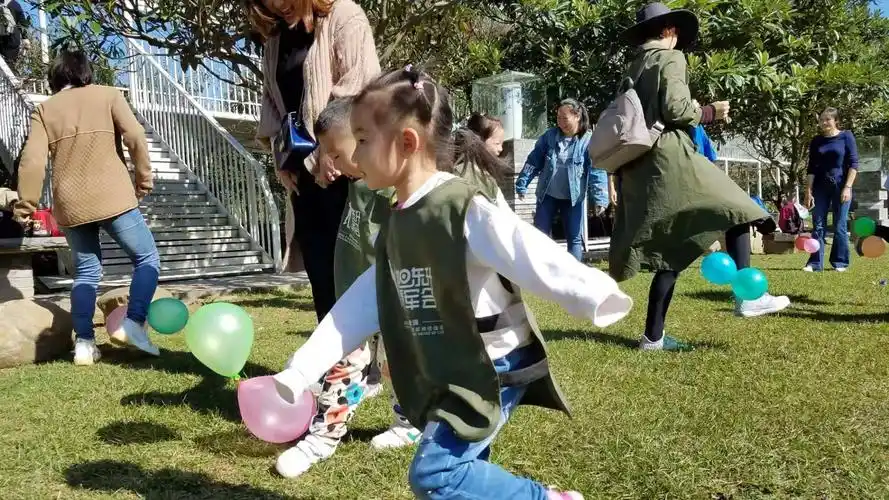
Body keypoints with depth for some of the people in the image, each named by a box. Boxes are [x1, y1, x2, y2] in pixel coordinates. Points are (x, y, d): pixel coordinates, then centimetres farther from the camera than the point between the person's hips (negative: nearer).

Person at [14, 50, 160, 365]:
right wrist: (143, 179, 3)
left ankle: (84, 343, 5)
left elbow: (32, 160, 3)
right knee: (147, 258, 7)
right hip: (111, 197, -3)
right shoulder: (108, 95, 7)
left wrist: (26, 204, 9)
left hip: (69, 205, 4)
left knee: (86, 272, 13)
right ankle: (133, 324, -11)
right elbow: (135, 137, -6)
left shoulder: (44, 110, 13)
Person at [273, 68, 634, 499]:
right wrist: (297, 374, 5)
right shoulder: (396, 225, 5)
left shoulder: (465, 208, -21)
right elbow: (359, 305, 6)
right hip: (448, 374, 8)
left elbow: (533, 258, -27)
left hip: (496, 368, -8)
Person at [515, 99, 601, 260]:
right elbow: (534, 161, 2)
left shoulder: (589, 141, -10)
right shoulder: (549, 136, -2)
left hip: (573, 197, -2)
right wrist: (522, 184, -1)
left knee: (574, 238, 4)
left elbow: (597, 171, -12)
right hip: (547, 195, 3)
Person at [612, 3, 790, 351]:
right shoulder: (670, 57, 0)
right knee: (735, 209, -1)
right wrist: (711, 112, 3)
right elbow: (675, 109, -12)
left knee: (672, 253, 8)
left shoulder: (633, 68, 23)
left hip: (638, 166, 8)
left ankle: (653, 336, 6)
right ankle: (747, 297, -13)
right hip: (669, 157, -8)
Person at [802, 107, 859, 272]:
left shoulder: (846, 136, 0)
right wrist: (808, 191, 0)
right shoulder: (816, 141, 8)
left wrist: (847, 187, -12)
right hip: (820, 187, 3)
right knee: (818, 226, 0)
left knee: (840, 226, 1)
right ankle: (815, 262, 1)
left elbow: (853, 164, -4)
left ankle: (840, 262, 10)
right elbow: (811, 168, 7)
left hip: (840, 186, -3)